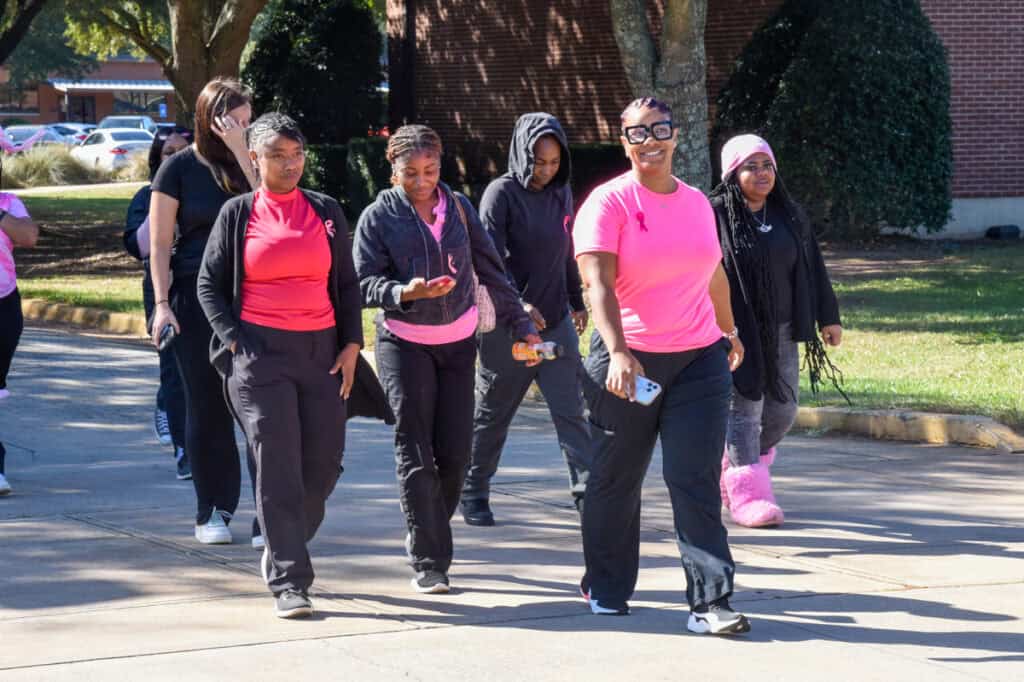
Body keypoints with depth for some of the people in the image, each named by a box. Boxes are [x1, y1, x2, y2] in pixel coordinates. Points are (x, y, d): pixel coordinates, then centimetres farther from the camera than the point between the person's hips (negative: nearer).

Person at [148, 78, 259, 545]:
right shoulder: (179, 168, 0)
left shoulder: (247, 163, 8)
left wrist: (241, 152, -14)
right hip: (197, 299, -2)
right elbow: (159, 243, 0)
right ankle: (212, 511, 12)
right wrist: (162, 304, -8)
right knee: (207, 406, 3)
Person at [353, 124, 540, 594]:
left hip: (458, 343, 3)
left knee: (454, 451, 1)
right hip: (403, 344, -3)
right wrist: (406, 292, -28)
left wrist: (520, 325, 10)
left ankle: (427, 535, 23)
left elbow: (490, 270, 10)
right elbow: (365, 282, -9)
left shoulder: (458, 208, 5)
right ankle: (428, 563, -6)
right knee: (415, 453, -7)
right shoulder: (379, 216, -4)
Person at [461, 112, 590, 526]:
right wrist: (517, 304, -28)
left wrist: (577, 302, 25)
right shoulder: (502, 193, -9)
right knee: (492, 413, 7)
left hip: (556, 323, 5)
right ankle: (474, 494, 20)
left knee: (570, 410, -4)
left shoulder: (561, 193, 9)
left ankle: (587, 490, -8)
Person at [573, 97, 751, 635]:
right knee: (616, 480, 10)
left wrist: (729, 330, 38)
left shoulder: (696, 202, 10)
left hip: (700, 359, 3)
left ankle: (710, 602, -9)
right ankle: (606, 587, 28)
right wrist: (618, 352, -31)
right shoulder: (609, 202, -7)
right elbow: (598, 283, -19)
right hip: (629, 362, -3)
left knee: (696, 481, -6)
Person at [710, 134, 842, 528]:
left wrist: (828, 317, 13)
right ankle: (747, 494, -4)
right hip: (736, 332, -6)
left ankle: (734, 467, 31)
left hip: (780, 331, 6)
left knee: (782, 410, 8)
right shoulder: (716, 216, -7)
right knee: (743, 408, -7)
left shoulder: (789, 216, 11)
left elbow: (813, 269, 15)